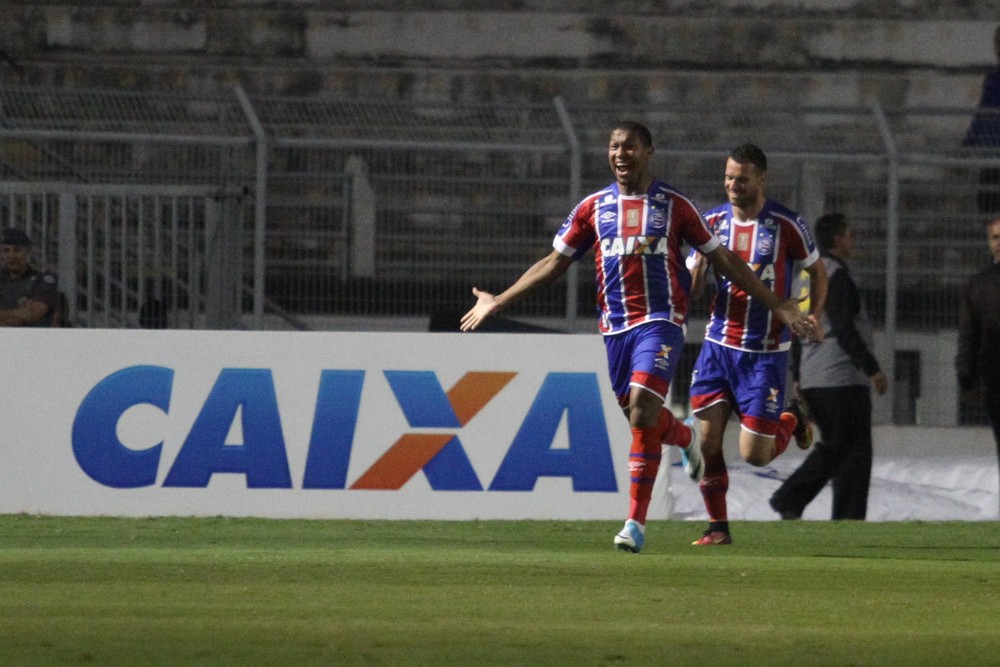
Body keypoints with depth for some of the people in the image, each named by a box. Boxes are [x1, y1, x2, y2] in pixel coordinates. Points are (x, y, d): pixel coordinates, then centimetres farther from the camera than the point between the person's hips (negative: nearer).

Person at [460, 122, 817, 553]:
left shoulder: (673, 206, 1)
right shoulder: (593, 208, 8)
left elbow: (723, 260, 6)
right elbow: (554, 263, 14)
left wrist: (778, 307, 4)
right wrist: (497, 303, 10)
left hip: (661, 321, -4)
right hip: (615, 324, 4)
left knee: (642, 411, -20)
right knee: (640, 417, 9)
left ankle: (636, 522, -13)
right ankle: (685, 438, 47)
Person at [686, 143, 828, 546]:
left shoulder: (786, 225, -7)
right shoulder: (714, 222, 3)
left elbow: (816, 270, 7)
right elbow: (691, 283, 9)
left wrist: (814, 315, -8)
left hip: (765, 351, -3)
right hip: (718, 345, 3)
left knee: (755, 455, -5)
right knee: (708, 441, -7)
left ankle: (790, 422, 28)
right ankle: (718, 527, 7)